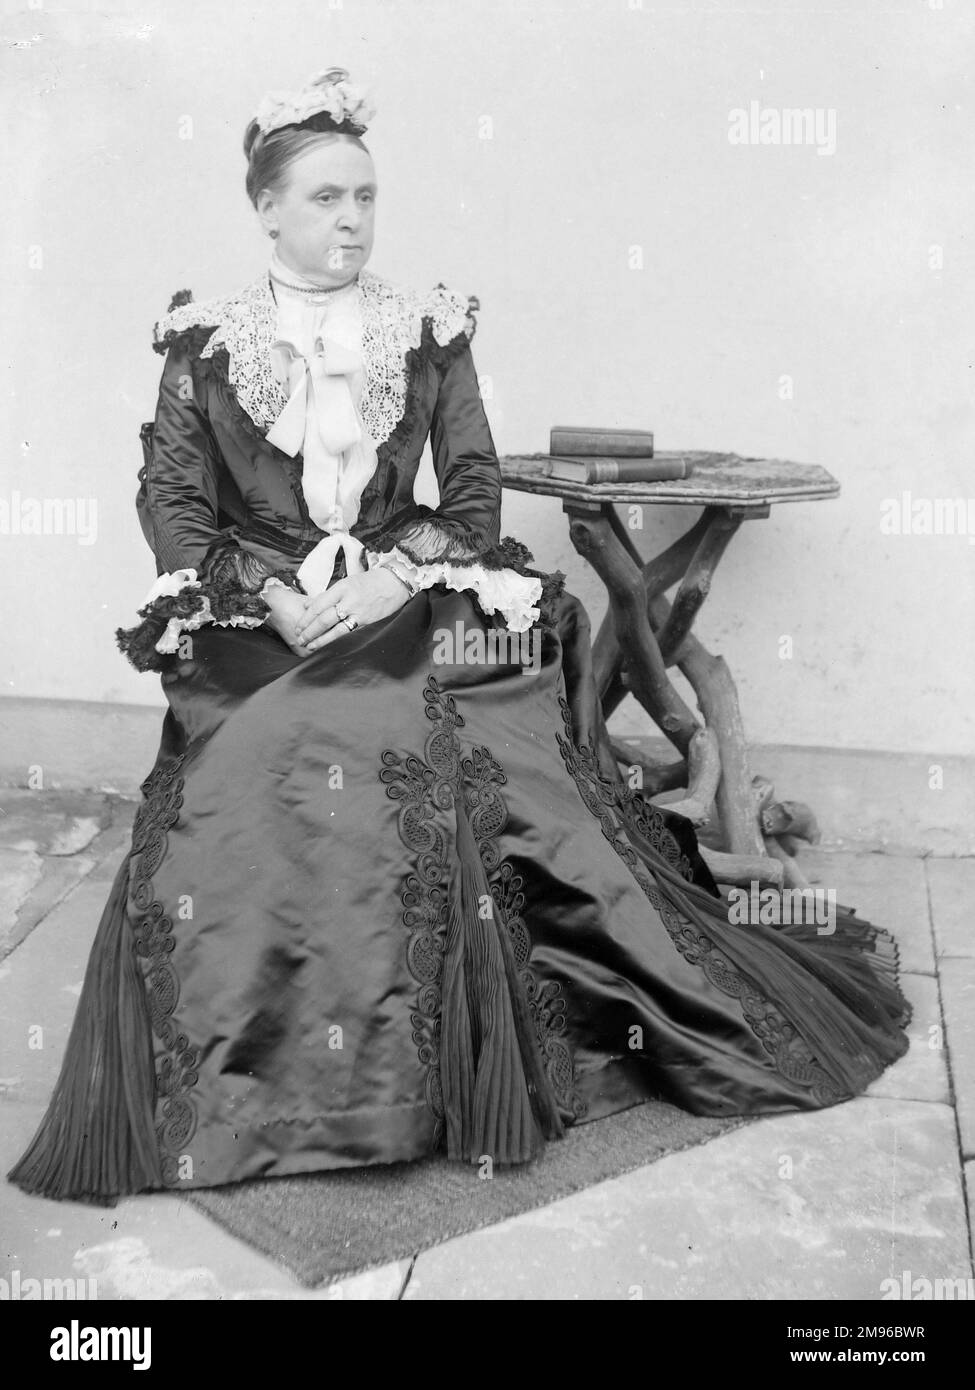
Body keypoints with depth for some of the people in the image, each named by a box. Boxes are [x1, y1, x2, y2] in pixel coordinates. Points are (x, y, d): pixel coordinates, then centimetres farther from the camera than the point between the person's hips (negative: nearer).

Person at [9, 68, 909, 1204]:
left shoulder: (429, 332, 11)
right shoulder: (205, 342, 9)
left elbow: (474, 491, 6)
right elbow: (172, 500, 4)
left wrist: (394, 574, -12)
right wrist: (277, 595, -12)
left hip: (411, 603, 1)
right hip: (260, 618, 0)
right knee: (234, 806, -27)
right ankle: (237, 1087, -9)